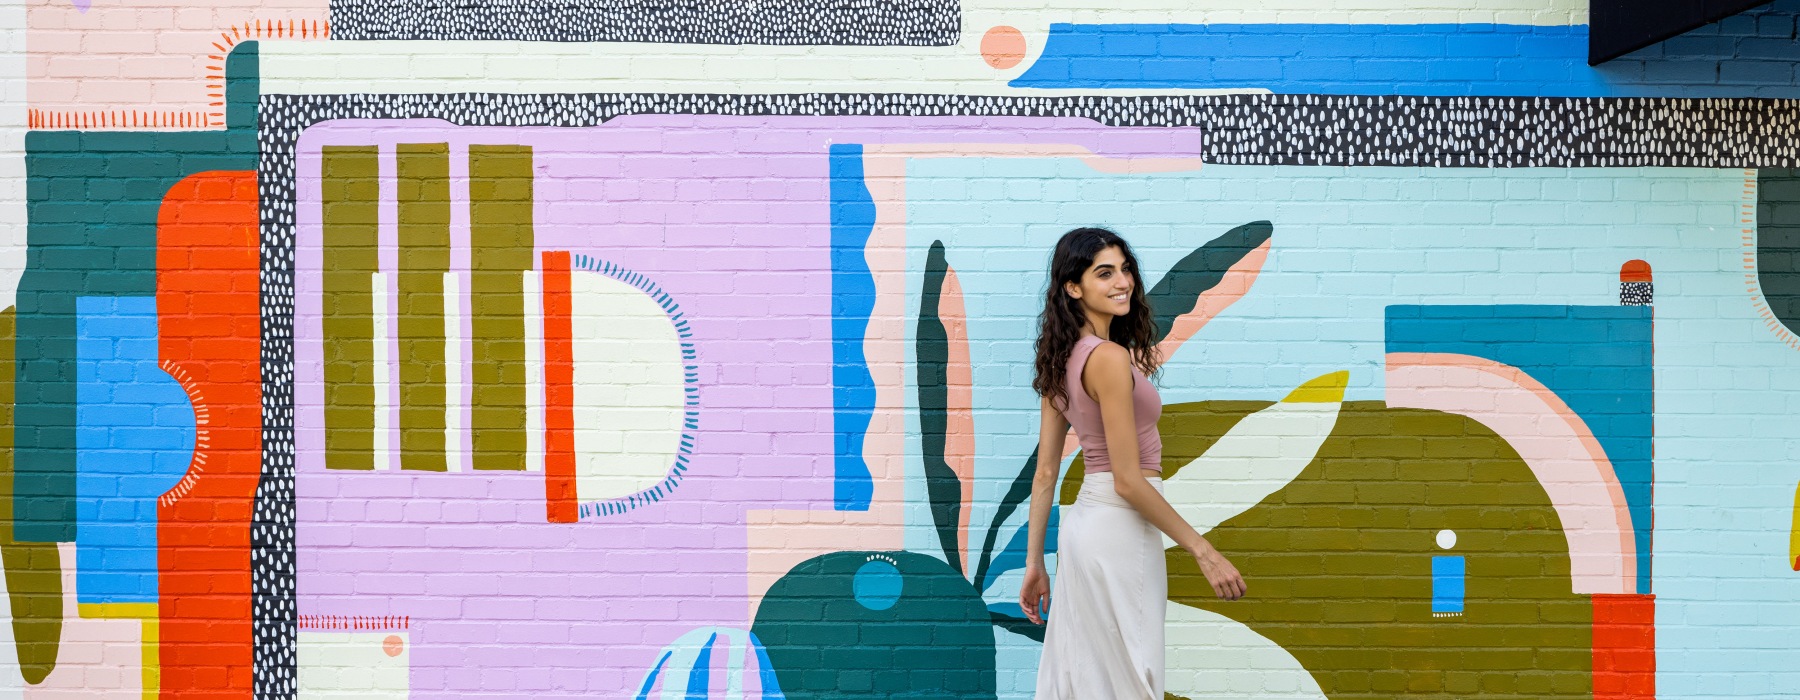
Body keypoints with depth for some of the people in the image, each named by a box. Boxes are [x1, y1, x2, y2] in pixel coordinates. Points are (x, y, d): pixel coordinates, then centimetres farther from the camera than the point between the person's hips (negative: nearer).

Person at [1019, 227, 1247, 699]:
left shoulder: (1062, 359, 7)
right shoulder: (1109, 358, -18)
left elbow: (1045, 474, 9)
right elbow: (1127, 480, -20)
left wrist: (1034, 562, 14)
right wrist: (1204, 552, -15)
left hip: (1084, 519, 9)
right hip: (1118, 531, -9)